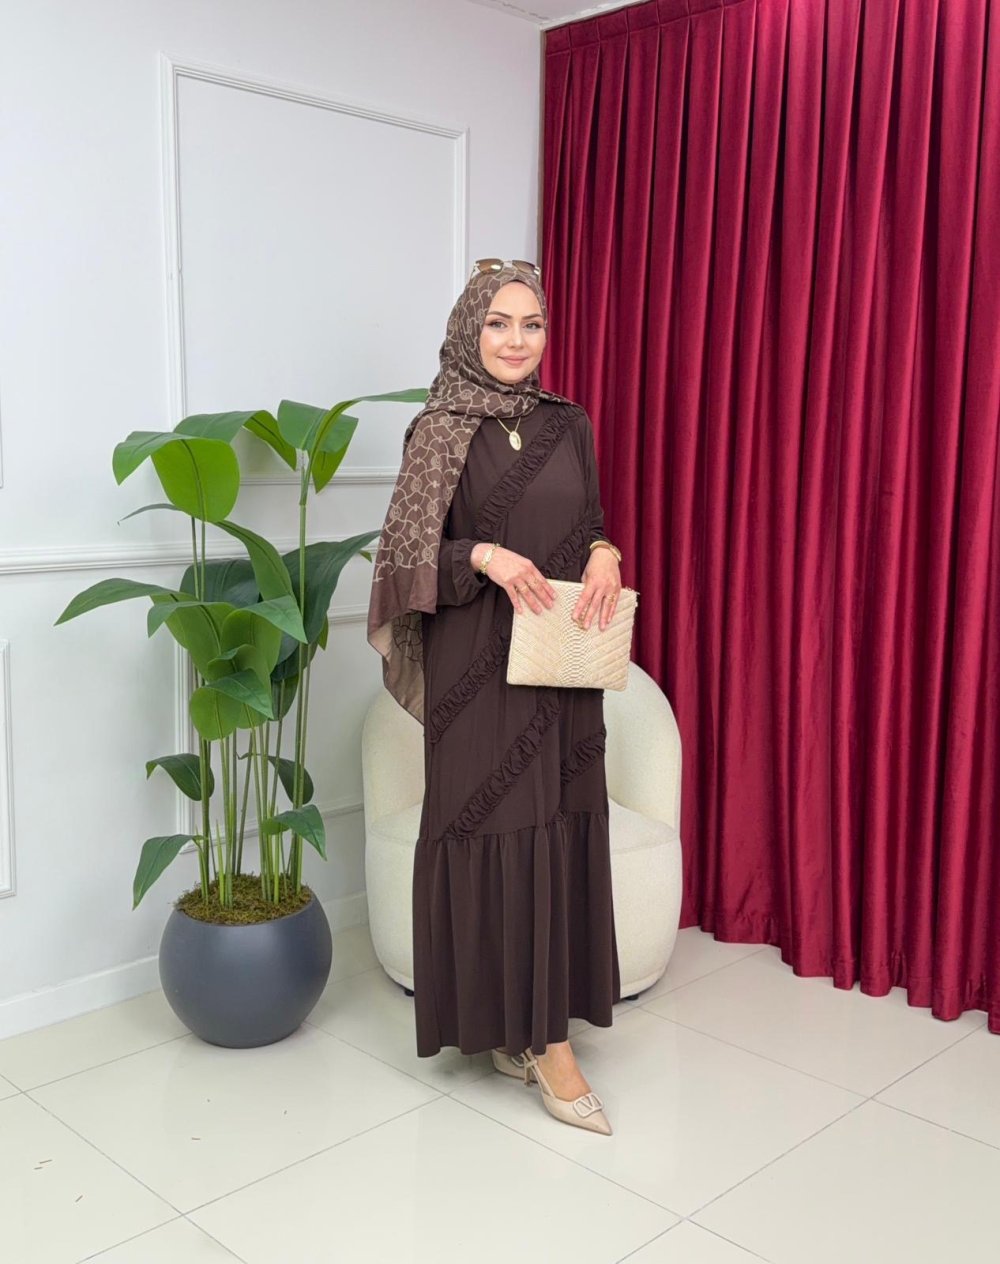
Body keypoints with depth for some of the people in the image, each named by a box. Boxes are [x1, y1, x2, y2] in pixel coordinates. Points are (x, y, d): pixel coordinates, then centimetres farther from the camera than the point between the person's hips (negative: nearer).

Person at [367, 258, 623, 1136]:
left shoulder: (568, 424, 10)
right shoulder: (439, 431, -3)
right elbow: (409, 551, -4)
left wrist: (606, 556, -5)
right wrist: (483, 555, -19)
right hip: (479, 665, -5)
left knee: (561, 830, 6)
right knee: (494, 831, -1)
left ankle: (536, 1027, 20)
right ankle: (538, 1035, 11)